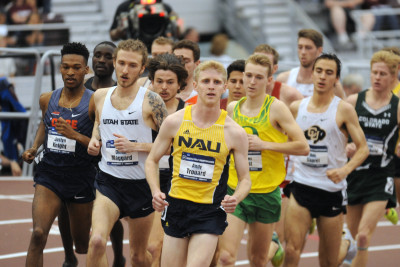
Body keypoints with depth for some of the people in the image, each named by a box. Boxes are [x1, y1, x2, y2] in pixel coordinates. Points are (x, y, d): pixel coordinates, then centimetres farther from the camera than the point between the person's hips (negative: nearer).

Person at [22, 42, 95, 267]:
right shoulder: (47, 99, 4)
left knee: (83, 245, 13)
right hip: (49, 174, 2)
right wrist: (34, 148, 13)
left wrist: (74, 135, -23)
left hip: (81, 178, -2)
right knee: (39, 234, -19)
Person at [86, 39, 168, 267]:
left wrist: (135, 146, -20)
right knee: (97, 241, -24)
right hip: (108, 181, 1)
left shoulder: (151, 101, -8)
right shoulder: (100, 96, 4)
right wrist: (94, 140, 6)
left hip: (141, 185, -1)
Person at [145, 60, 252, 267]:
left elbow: (245, 178, 3)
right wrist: (156, 191, -9)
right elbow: (152, 160, 9)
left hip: (210, 212, -2)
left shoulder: (234, 132, -5)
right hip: (176, 205, 2)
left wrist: (236, 198, -19)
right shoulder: (175, 122, -2)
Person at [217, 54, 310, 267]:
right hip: (234, 191, 2)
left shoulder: (276, 108, -7)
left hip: (266, 192, -2)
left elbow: (303, 147, -11)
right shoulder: (233, 108, 6)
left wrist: (264, 145, -16)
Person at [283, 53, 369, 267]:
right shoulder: (296, 107, 6)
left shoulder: (344, 110, -4)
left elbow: (363, 148, -5)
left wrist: (345, 170, -21)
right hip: (301, 185, 2)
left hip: (332, 188, -2)